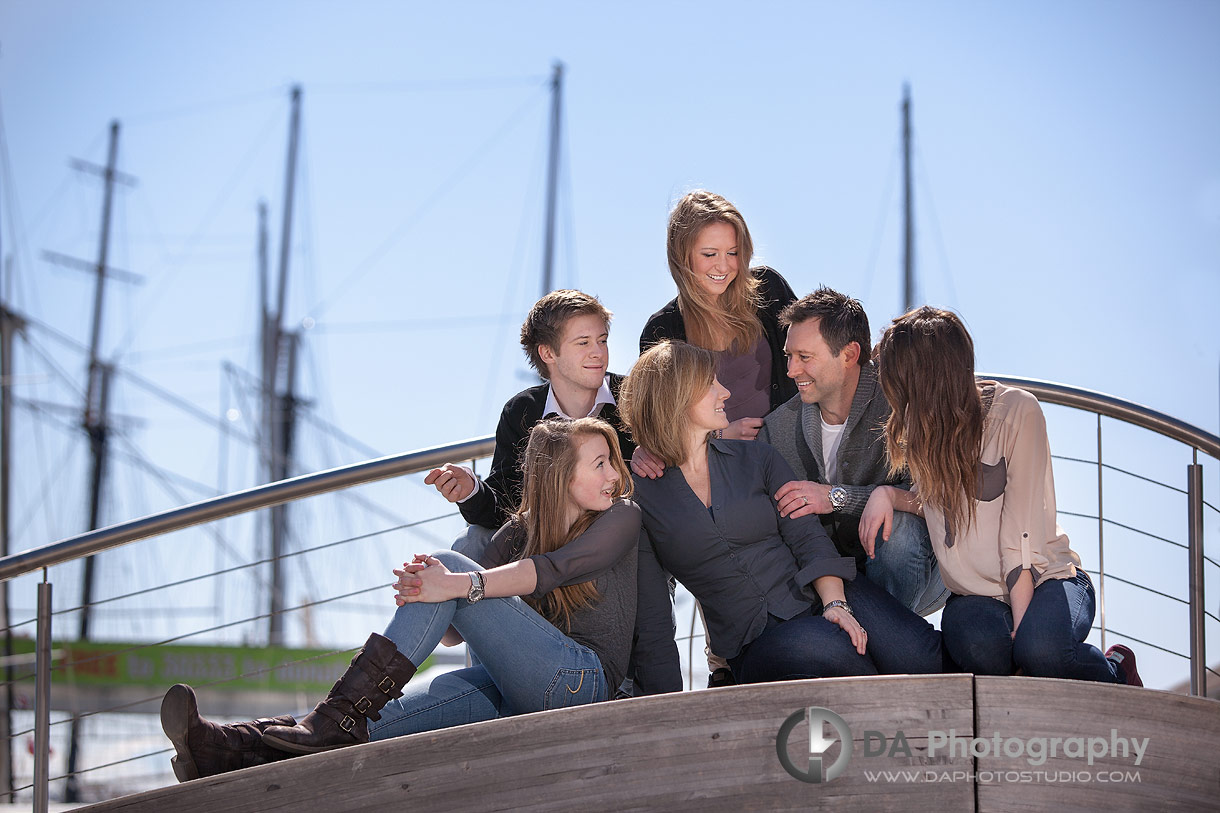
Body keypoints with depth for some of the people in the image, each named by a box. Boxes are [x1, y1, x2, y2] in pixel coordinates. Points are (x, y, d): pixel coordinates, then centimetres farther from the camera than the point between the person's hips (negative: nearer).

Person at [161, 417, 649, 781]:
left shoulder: (623, 517, 6)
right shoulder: (517, 533, 18)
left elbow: (550, 570, -15)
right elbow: (453, 632, 9)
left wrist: (458, 586, -30)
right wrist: (421, 591, -15)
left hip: (580, 679, -5)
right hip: (509, 694, 5)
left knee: (451, 565, -19)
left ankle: (339, 719, -30)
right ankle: (238, 750, -41)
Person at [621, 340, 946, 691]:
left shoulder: (757, 458, 13)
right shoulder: (640, 498, 4)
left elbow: (808, 537, 2)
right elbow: (649, 613, 2)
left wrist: (835, 602, -18)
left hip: (817, 595, 2)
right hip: (756, 646, -2)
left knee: (917, 658, -29)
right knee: (821, 643, -37)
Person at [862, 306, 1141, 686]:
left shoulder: (1016, 410, -12)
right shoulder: (919, 426, 4)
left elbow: (1022, 529, -16)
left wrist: (1021, 622, -22)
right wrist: (888, 495, -5)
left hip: (1042, 580, -2)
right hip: (975, 594, 2)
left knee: (1039, 648, -35)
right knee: (981, 647, -33)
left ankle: (1116, 673, -2)